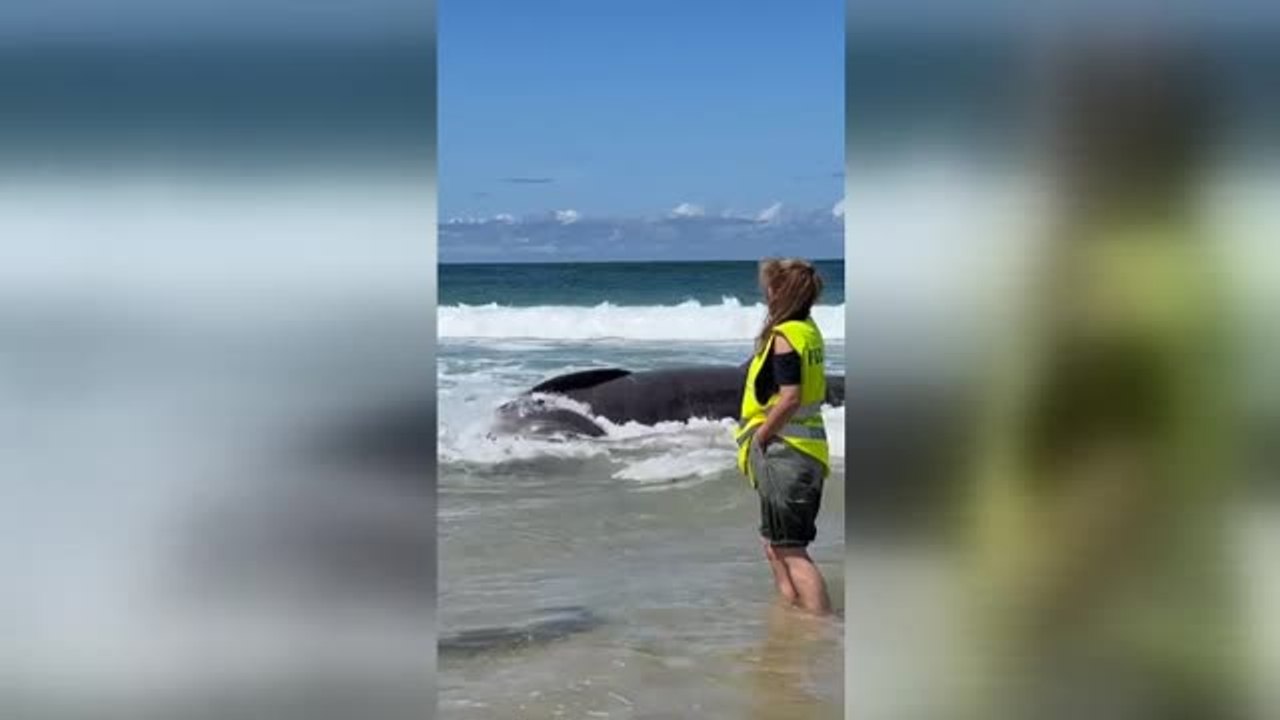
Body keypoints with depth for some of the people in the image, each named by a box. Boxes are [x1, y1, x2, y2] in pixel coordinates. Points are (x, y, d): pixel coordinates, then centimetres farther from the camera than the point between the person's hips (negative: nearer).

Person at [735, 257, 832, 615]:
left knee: (790, 551, -6)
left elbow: (790, 398, -25)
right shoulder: (810, 331, 13)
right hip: (810, 450, 10)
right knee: (776, 545, 21)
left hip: (783, 451, -10)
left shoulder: (783, 336, -15)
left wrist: (760, 436, -14)